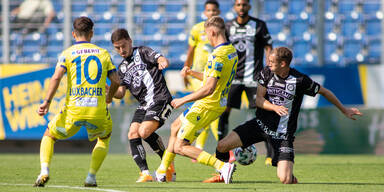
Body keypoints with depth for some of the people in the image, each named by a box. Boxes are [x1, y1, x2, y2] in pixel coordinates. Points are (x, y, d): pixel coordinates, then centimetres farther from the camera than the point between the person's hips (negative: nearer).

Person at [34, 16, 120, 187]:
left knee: (49, 135, 22)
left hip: (73, 110, -1)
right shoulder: (103, 53, 12)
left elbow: (56, 77, -10)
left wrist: (47, 102, -9)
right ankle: (91, 177, 17)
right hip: (98, 112, 1)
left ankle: (44, 171, -1)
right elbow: (116, 81, 11)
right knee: (104, 138, 31)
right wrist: (109, 97, 30)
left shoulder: (67, 53, 5)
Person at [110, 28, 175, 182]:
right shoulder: (123, 68, 18)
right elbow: (120, 92, 11)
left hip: (160, 99, -7)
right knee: (133, 134, -12)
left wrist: (163, 62, -40)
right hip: (144, 105, 7)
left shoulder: (142, 52, 1)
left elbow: (163, 60, -15)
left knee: (144, 131, -23)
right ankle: (145, 173, -14)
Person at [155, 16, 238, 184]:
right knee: (175, 127, 27)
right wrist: (194, 74, 18)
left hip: (207, 107, -10)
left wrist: (183, 100, -22)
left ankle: (223, 166, -19)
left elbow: (209, 88, -30)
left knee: (179, 147, -5)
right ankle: (162, 172, 35)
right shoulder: (232, 51, 6)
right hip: (219, 105, 10)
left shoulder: (217, 56, -25)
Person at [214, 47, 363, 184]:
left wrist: (344, 110, 9)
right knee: (222, 146, -10)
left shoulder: (300, 80, -15)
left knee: (285, 180, -17)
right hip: (260, 124, 3)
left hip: (283, 134, -3)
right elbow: (259, 100, -5)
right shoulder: (266, 73, -4)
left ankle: (290, 176, 22)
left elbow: (324, 92, 0)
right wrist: (275, 107, -27)